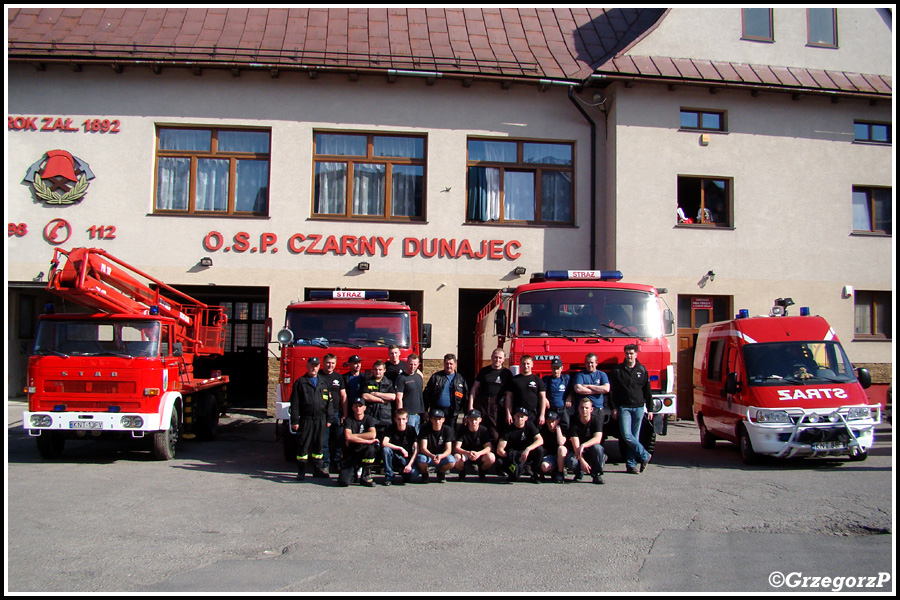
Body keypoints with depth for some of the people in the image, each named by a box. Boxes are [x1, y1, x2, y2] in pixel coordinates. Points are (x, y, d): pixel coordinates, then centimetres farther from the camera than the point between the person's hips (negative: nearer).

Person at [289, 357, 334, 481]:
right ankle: (301, 471, 5)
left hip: (320, 420, 3)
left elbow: (329, 401, 13)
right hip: (305, 419, -3)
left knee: (318, 445, 9)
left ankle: (317, 469, 19)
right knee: (303, 446, -1)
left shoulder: (323, 382, 13)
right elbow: (294, 403, -2)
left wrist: (328, 419, 7)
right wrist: (294, 421, -8)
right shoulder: (300, 382, 2)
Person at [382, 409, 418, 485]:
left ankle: (404, 474, 9)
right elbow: (384, 443, -22)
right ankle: (389, 477, -15)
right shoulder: (391, 428, -6)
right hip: (394, 458, 1)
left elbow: (416, 449, -15)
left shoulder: (411, 430, -9)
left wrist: (409, 464, -27)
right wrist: (400, 448, -27)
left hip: (407, 458, -1)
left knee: (412, 473, -31)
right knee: (385, 449, -30)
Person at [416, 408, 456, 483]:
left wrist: (440, 456, -38)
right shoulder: (425, 429, -11)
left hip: (442, 455, 1)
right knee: (420, 459, -36)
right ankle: (425, 474, 0)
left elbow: (448, 450, -15)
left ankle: (440, 473, 3)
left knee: (451, 461, -32)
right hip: (428, 455, -1)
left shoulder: (447, 430, -9)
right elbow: (423, 448, -19)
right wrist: (432, 456, -39)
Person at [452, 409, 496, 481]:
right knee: (456, 457, -36)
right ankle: (461, 474, 1)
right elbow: (456, 448, -20)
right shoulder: (462, 429, -13)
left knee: (491, 457, -31)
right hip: (464, 454, -1)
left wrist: (479, 453, -36)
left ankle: (482, 473, 5)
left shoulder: (483, 430, -9)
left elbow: (489, 447, -16)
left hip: (479, 455, 1)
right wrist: (468, 453, -40)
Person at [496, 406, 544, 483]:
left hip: (526, 454, 2)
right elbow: (499, 450, -15)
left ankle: (535, 475, -6)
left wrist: (528, 449, -32)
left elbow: (540, 440, -18)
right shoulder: (509, 430, -11)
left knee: (539, 450, -28)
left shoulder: (529, 425, -4)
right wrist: (512, 459, -25)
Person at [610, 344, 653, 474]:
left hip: (638, 407, 1)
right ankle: (645, 456, 0)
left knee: (635, 436, 2)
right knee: (626, 435, -14)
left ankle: (631, 464, 8)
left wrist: (650, 409, 9)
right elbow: (613, 390, 5)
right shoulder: (618, 370, 5)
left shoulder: (642, 370, 8)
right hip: (624, 407, -1)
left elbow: (647, 391, 11)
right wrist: (614, 408, -1)